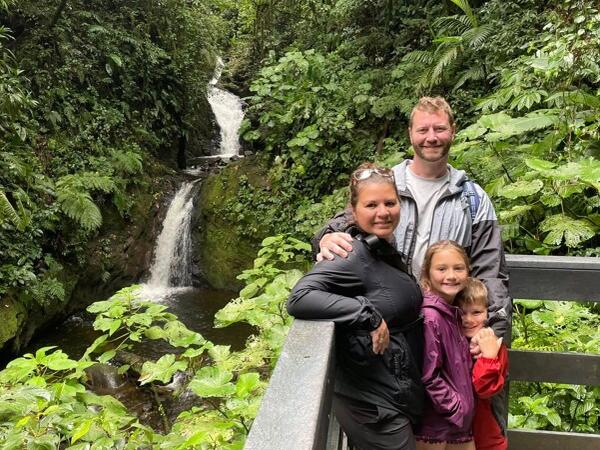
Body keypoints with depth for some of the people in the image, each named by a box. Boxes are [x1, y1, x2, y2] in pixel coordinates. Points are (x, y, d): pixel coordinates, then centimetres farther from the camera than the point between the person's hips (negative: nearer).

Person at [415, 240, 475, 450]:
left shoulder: (454, 312, 4)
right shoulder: (430, 316, -21)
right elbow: (429, 376, -21)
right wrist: (456, 408, -14)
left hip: (460, 417, 8)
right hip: (438, 420, -8)